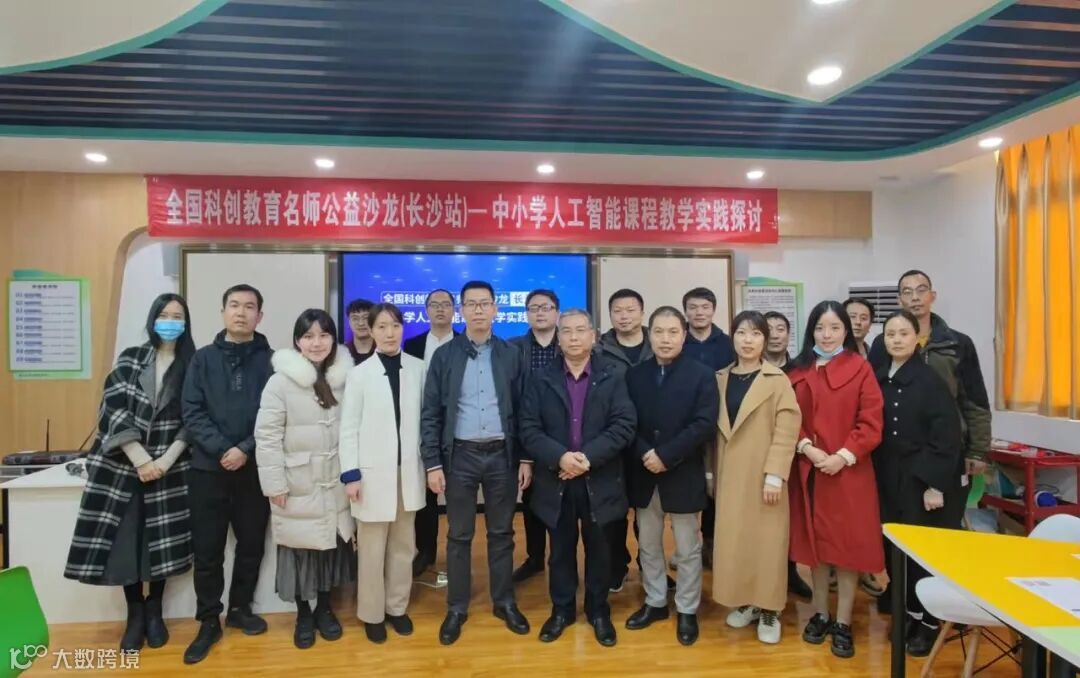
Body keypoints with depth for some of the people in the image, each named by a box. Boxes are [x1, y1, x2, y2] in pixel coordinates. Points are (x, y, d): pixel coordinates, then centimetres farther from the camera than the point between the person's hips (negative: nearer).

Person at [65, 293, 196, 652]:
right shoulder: (130, 359, 4)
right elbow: (113, 410, -5)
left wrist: (166, 461, -13)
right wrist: (141, 459, -14)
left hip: (169, 468, 0)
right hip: (123, 465, 1)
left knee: (160, 540, 3)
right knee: (125, 537, 1)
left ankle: (154, 611, 23)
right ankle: (135, 614, 19)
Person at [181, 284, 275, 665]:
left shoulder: (271, 361, 0)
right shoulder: (203, 359, 4)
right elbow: (192, 413, -3)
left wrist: (245, 449, -16)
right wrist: (222, 450, -14)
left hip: (255, 469, 0)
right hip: (208, 468, 0)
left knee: (252, 544, 12)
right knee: (207, 550, 7)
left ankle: (240, 609, 32)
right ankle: (208, 622, 23)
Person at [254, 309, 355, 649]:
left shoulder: (344, 378, 1)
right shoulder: (281, 381, -10)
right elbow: (267, 436, -10)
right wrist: (275, 483, -11)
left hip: (335, 483, 3)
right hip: (298, 485, -3)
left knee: (332, 544, 13)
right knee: (300, 548, 8)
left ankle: (324, 608, 34)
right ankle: (303, 614, 30)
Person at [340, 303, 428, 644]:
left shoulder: (418, 368, -2)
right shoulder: (360, 373, -5)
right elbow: (348, 427, -4)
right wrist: (350, 474, -8)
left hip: (408, 469, 2)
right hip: (373, 471, -2)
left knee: (403, 543, 15)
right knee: (372, 547, 8)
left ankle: (397, 606, 32)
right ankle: (372, 613, 26)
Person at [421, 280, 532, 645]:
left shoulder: (511, 355, 3)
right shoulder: (444, 356, -1)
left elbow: (522, 410, 4)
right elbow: (430, 414, -2)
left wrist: (526, 457, 0)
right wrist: (432, 463, -7)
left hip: (502, 454, 1)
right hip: (460, 455, -1)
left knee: (501, 533, 13)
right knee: (459, 535, 9)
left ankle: (504, 602, 29)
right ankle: (457, 609, 25)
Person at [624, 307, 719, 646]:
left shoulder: (702, 375, -7)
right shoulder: (633, 375, 3)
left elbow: (704, 425, -15)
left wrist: (665, 455, -20)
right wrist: (645, 454, -16)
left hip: (683, 475, -3)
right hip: (643, 474, 3)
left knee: (687, 549, 11)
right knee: (648, 546, 17)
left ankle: (687, 611, 28)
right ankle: (655, 602, 35)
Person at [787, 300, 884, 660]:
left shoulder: (860, 368, -4)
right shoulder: (798, 371, 5)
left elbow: (871, 424, -7)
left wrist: (843, 456, -17)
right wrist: (806, 448, -12)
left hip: (849, 472, -3)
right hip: (808, 471, 3)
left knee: (847, 544, 5)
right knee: (814, 542, 12)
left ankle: (843, 624, 19)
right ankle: (820, 614, 28)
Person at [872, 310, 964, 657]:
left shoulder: (930, 379, -9)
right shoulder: (880, 379, 5)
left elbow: (946, 434, -13)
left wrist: (936, 484, -16)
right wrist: (876, 477, 5)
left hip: (924, 479, -4)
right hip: (890, 479, 5)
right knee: (897, 548, 10)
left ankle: (929, 622, 20)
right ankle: (910, 612, 27)